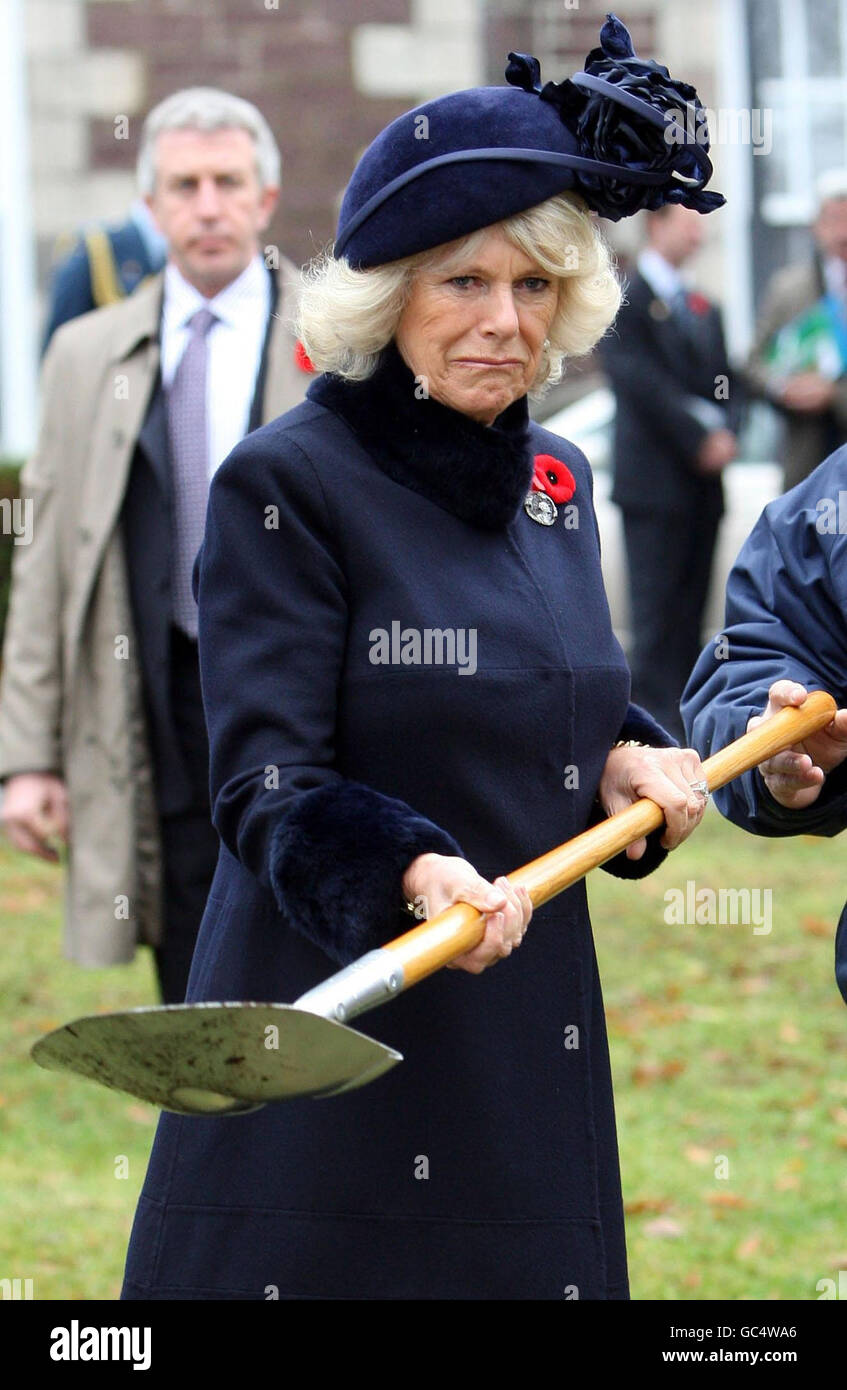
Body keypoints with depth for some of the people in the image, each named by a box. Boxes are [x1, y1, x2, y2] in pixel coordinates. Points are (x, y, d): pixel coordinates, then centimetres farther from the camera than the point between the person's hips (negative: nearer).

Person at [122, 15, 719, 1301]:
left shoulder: (556, 482, 12)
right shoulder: (288, 483, -9)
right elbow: (269, 784, -14)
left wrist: (624, 766, 1)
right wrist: (410, 873, -32)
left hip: (527, 1037, 6)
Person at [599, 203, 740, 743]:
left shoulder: (703, 308, 18)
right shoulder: (624, 300, -5)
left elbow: (725, 381, 15)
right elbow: (641, 382, -14)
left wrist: (726, 433, -5)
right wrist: (700, 439, -16)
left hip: (703, 483, 7)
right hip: (653, 481, -7)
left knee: (691, 611, 6)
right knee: (657, 611, -9)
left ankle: (686, 713, 7)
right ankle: (657, 714, -10)